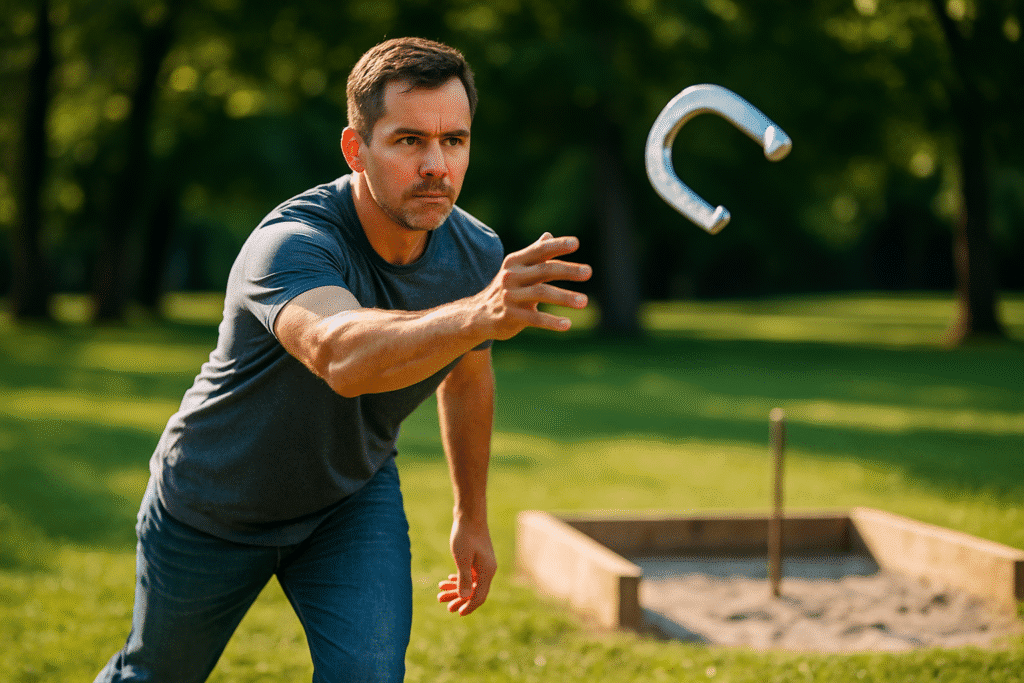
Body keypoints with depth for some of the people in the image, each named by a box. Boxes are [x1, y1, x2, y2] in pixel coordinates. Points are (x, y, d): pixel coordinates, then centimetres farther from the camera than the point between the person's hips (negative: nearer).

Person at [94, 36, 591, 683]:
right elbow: (342, 356, -60)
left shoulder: (479, 256, -17)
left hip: (356, 498, 3)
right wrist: (482, 314, -76)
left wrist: (472, 515, 12)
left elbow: (467, 375, 4)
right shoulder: (290, 243, -37)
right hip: (213, 508, -3)